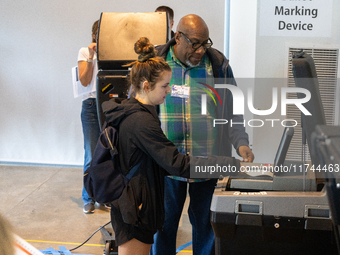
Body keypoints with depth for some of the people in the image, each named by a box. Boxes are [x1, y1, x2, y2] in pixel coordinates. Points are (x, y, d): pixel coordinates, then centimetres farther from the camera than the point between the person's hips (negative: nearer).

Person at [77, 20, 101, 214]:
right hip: (92, 105, -2)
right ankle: (89, 198, 13)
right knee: (92, 156, -2)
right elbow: (84, 81, -3)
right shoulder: (85, 52, 7)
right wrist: (91, 58, -10)